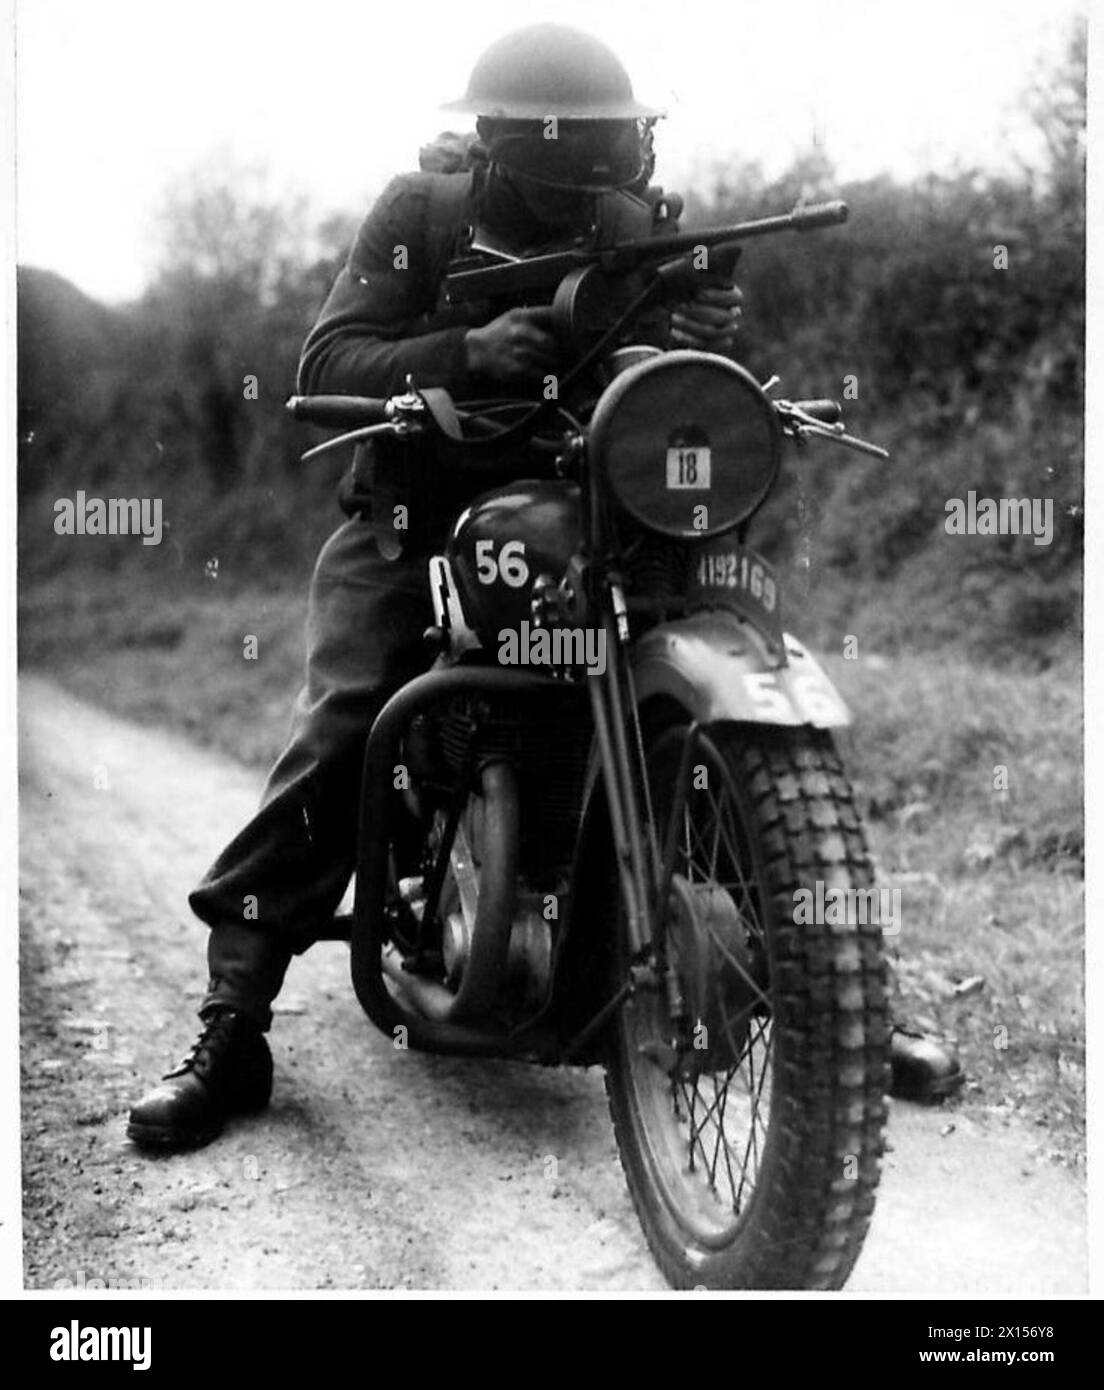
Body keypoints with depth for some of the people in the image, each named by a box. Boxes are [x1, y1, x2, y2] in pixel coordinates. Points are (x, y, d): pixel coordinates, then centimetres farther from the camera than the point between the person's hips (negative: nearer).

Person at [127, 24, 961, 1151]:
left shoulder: (646, 227, 1)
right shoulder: (420, 212, -7)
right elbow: (326, 363, -18)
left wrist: (712, 340, -25)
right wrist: (467, 353, -36)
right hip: (418, 512, -2)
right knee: (334, 741, -19)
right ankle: (229, 1035, -10)